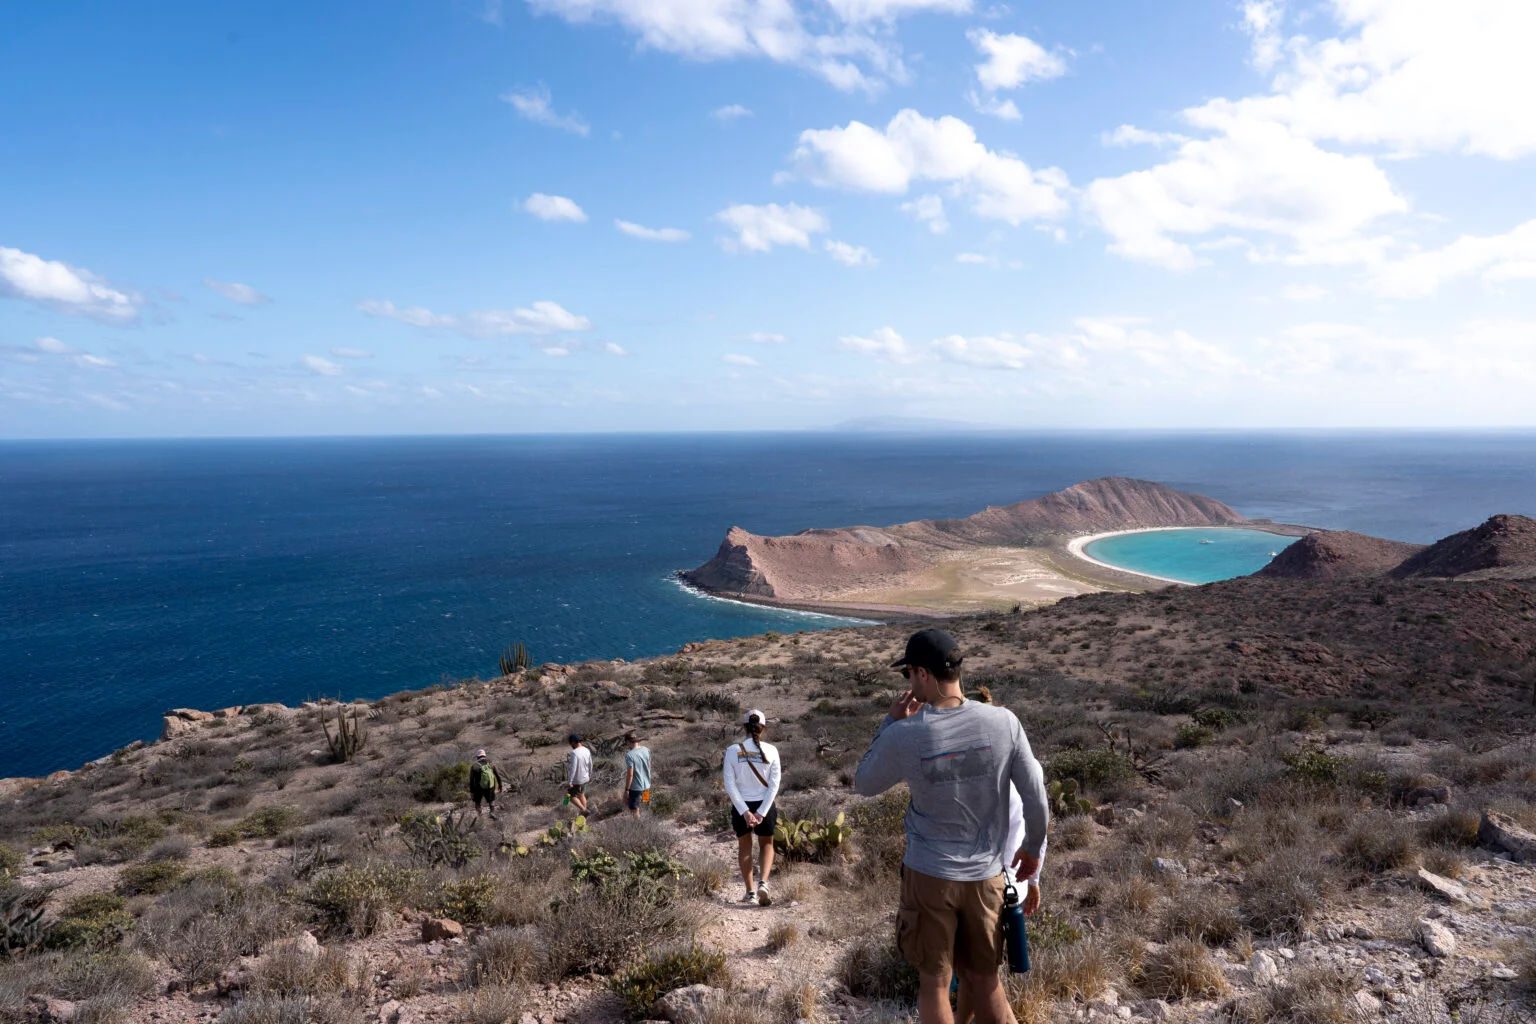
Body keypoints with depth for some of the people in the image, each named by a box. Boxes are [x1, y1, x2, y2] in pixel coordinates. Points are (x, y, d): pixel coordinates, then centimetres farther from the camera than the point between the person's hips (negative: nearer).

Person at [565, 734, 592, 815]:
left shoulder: (574, 753, -25)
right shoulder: (587, 751, -2)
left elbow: (573, 768, -27)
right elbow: (590, 765, 9)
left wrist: (569, 782, -22)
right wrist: (589, 776, 24)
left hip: (576, 780, -7)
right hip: (585, 778, 7)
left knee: (571, 796, 12)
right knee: (581, 795, 23)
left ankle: (584, 810, 3)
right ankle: (584, 811, 26)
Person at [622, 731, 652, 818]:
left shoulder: (629, 755, -24)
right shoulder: (646, 750, -4)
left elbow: (630, 774, -23)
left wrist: (626, 789, -13)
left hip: (635, 787, -7)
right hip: (646, 784, 7)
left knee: (634, 810, 9)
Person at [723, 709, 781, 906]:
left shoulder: (733, 750, -7)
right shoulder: (771, 750, -7)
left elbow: (730, 785, -9)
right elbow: (774, 785, -9)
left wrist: (745, 811, -10)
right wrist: (761, 812, -9)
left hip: (741, 806, 0)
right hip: (765, 805, 0)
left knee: (744, 848, 19)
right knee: (766, 845, 19)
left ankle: (751, 892, 22)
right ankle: (763, 882, -4)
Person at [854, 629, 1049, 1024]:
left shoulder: (903, 736, -17)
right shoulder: (1004, 722, -12)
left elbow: (864, 785, 2)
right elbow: (1036, 797, -4)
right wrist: (1033, 847, 14)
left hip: (929, 873, -2)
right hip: (985, 874, 2)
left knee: (934, 983, 13)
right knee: (986, 981, 19)